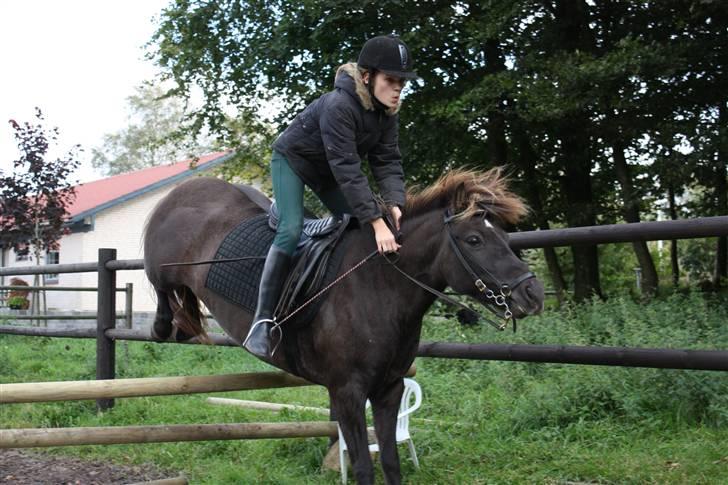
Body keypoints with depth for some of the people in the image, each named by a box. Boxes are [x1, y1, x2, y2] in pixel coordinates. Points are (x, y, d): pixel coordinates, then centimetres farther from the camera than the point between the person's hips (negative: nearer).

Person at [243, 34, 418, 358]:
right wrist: (376, 221, -45)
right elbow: (347, 169, -41)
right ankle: (262, 320, -20)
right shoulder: (338, 106, -37)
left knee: (359, 229, 2)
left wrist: (395, 205, -34)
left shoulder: (386, 112, -13)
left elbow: (387, 162, -15)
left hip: (328, 169, 9)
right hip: (292, 159, -9)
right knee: (291, 231, -21)